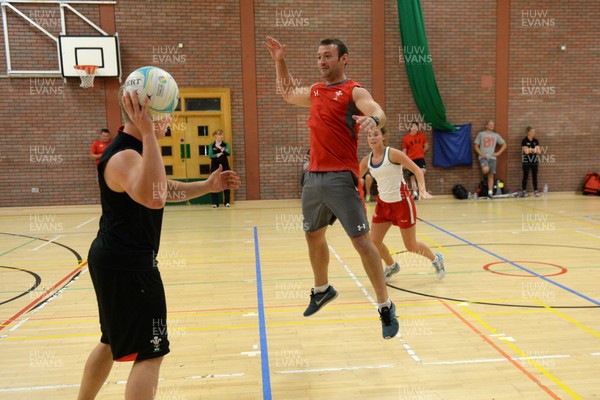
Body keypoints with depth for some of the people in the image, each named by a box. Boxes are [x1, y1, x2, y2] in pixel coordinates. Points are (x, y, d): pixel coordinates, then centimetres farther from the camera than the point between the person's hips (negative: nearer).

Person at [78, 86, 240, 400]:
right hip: (126, 265, -11)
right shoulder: (124, 156, -22)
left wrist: (207, 186, 11)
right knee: (149, 352, -4)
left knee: (113, 342, 25)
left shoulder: (135, 151, 12)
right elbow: (154, 198, -44)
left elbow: (166, 189, 23)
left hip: (118, 261, 11)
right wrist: (148, 133, -43)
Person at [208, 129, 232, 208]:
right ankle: (215, 203, 4)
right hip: (215, 166, -1)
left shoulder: (225, 144, 5)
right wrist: (217, 155, -21)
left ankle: (227, 202, 9)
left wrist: (221, 148, -23)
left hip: (224, 166, 1)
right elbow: (210, 155, -7)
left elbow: (229, 153, -10)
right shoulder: (212, 145, 3)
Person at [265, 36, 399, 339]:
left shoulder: (354, 91, -5)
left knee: (361, 241, -9)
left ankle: (385, 307, 3)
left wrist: (374, 119, -47)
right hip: (313, 176, 8)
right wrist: (279, 61, 28)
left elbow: (378, 111, -24)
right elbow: (288, 94, 36)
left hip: (341, 177, -7)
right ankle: (322, 289, 42)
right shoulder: (315, 92, 16)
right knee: (313, 235, 19)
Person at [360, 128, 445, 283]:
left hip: (402, 203, -5)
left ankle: (435, 259, 36)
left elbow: (417, 169, -17)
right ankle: (392, 266, 30)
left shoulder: (392, 153, -16)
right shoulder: (366, 160, -1)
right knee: (374, 242, -1)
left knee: (411, 246, 4)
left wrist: (422, 189, -31)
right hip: (383, 203, 5)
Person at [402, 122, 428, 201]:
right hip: (411, 159, 0)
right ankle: (415, 193, 10)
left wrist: (421, 152, 8)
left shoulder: (421, 135, 4)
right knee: (412, 176, 3)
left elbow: (426, 146, 14)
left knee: (423, 171, -26)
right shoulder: (406, 138, -1)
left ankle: (419, 187, -5)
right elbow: (404, 151, 4)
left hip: (420, 158, 0)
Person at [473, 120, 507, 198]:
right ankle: (484, 175, 7)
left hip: (492, 157, 3)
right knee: (485, 170, -30)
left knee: (491, 175, 1)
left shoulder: (496, 135, 13)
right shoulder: (481, 134, 5)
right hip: (483, 157, -3)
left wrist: (498, 153, 3)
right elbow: (475, 145, 3)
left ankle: (490, 192, 4)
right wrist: (481, 154, -9)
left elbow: (504, 144, 17)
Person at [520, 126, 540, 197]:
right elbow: (526, 151, -17)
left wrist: (531, 150, -12)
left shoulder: (536, 141, 8)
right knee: (525, 176, 0)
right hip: (526, 161, -5)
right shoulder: (524, 141, -8)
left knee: (534, 176, 6)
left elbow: (539, 151, 2)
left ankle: (535, 191, 12)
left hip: (534, 161, 5)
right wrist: (534, 150, -5)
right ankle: (524, 191, 8)